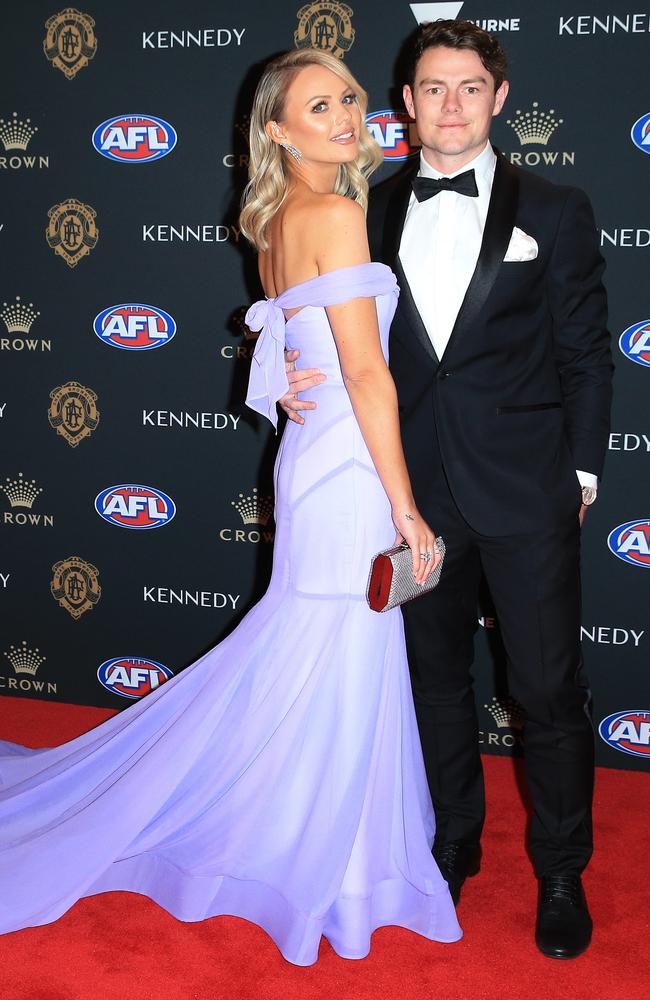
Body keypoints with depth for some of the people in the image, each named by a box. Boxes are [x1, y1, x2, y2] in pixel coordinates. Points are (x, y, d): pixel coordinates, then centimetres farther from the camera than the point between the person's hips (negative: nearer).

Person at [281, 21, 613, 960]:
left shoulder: (555, 212, 0)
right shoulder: (371, 212, 6)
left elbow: (585, 354, 1)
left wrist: (581, 472, -1)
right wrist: (302, 380, -6)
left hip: (527, 493, -2)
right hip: (418, 488, 3)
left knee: (550, 690, 4)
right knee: (437, 678, 16)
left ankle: (561, 874, 23)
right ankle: (455, 842, 35)